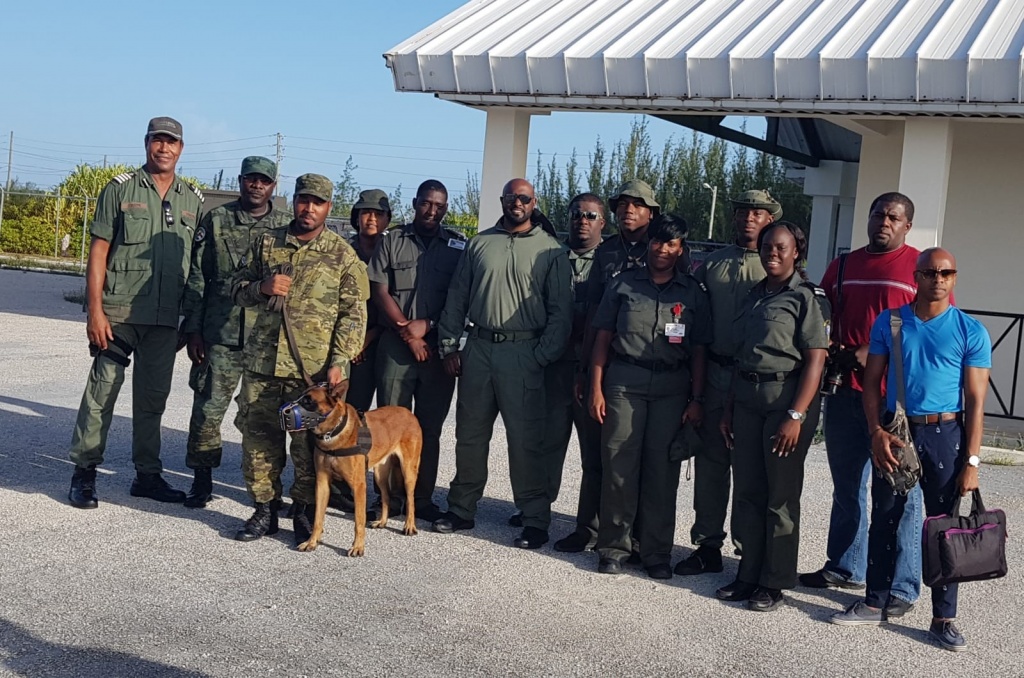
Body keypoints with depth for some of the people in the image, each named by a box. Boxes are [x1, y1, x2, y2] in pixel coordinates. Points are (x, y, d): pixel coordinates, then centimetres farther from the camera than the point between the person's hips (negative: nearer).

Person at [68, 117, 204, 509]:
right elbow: (98, 252, -2)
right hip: (119, 311, -3)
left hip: (166, 317, 3)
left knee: (153, 396, 10)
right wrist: (95, 311, -10)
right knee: (103, 388, -2)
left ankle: (148, 475, 20)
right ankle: (84, 474, 8)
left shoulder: (193, 200, 10)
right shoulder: (121, 189, 1)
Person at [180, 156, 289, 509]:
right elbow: (196, 279, 5)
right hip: (220, 335, 0)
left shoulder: (286, 228, 6)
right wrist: (193, 329, 0)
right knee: (207, 409, 1)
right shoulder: (216, 220, 5)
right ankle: (201, 481, 16)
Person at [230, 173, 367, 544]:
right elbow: (237, 288, 16)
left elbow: (354, 314, -1)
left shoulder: (343, 255, 2)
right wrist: (262, 287, -7)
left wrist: (339, 361, -10)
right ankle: (264, 510, 20)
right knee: (258, 437, 7)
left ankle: (304, 512, 15)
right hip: (262, 363, 3)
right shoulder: (266, 243, 10)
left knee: (310, 444, 1)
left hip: (315, 370, -3)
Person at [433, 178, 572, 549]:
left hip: (523, 353, -4)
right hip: (478, 348, 4)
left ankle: (536, 520, 5)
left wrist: (542, 358, -9)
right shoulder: (479, 244, 12)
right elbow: (457, 298, 13)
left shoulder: (550, 250, 1)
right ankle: (461, 509, 23)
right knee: (469, 435, 11)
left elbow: (561, 311, -2)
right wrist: (449, 346, 6)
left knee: (526, 440, -3)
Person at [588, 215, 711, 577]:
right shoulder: (623, 284, 8)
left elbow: (698, 350, 7)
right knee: (619, 466, -2)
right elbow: (603, 338, 7)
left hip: (672, 388, 0)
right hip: (624, 382, 0)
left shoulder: (693, 292, 9)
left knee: (663, 470, 2)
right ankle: (614, 547, 10)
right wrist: (596, 389, 0)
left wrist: (696, 399, -1)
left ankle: (657, 553, 12)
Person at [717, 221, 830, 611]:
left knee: (781, 495, 2)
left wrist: (796, 415, -19)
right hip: (747, 397, 7)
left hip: (787, 397, -6)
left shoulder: (807, 297, -6)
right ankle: (749, 574, 21)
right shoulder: (755, 295, 14)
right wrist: (729, 407, 14)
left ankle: (774, 582, 12)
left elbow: (815, 360, -12)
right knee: (747, 491, 10)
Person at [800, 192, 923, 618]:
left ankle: (902, 587, 7)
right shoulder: (842, 267, 14)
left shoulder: (922, 268, -3)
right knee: (847, 486, 15)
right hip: (844, 392, 6)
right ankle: (845, 568, 28)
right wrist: (835, 352, 2)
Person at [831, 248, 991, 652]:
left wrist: (971, 460, -8)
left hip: (945, 434, -2)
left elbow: (976, 400, -2)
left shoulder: (971, 332, -2)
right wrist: (876, 432, -8)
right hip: (894, 430, 2)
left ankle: (943, 618, 12)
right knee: (884, 520, 8)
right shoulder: (889, 322, 4)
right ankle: (875, 604, 20)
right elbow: (872, 382, 6)